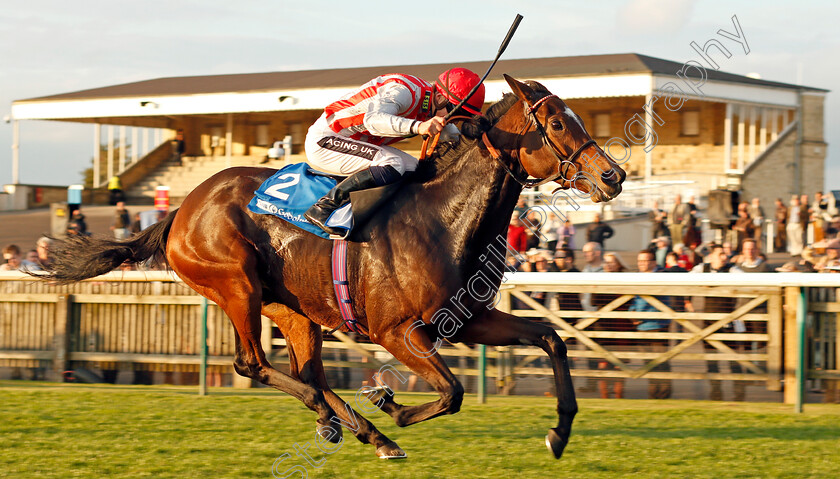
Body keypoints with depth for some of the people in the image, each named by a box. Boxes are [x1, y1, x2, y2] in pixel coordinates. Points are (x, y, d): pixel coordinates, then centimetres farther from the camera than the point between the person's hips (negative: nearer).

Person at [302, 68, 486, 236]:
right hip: (323, 141, -10)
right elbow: (373, 119, -44)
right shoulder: (403, 91, -25)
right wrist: (417, 127, -57)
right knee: (392, 166, -29)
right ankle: (322, 208, -26)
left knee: (416, 170, 3)